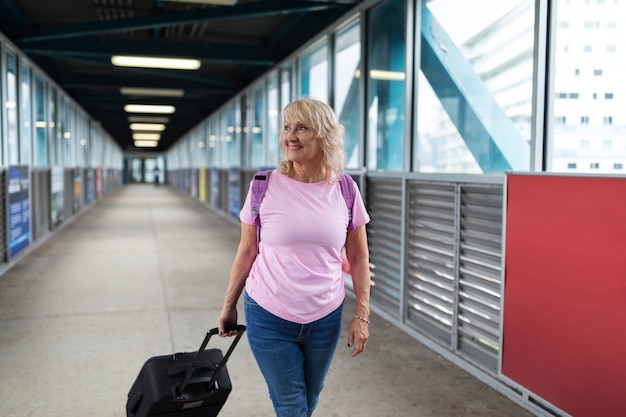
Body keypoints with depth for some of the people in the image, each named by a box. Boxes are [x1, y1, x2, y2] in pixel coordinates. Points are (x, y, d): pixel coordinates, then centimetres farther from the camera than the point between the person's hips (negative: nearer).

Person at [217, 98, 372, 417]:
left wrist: (362, 314, -1)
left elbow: (358, 258, 2)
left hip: (325, 318, 2)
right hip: (269, 318, -2)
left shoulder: (345, 190, -4)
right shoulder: (265, 186, -9)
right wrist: (229, 306, 5)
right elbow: (246, 252, -1)